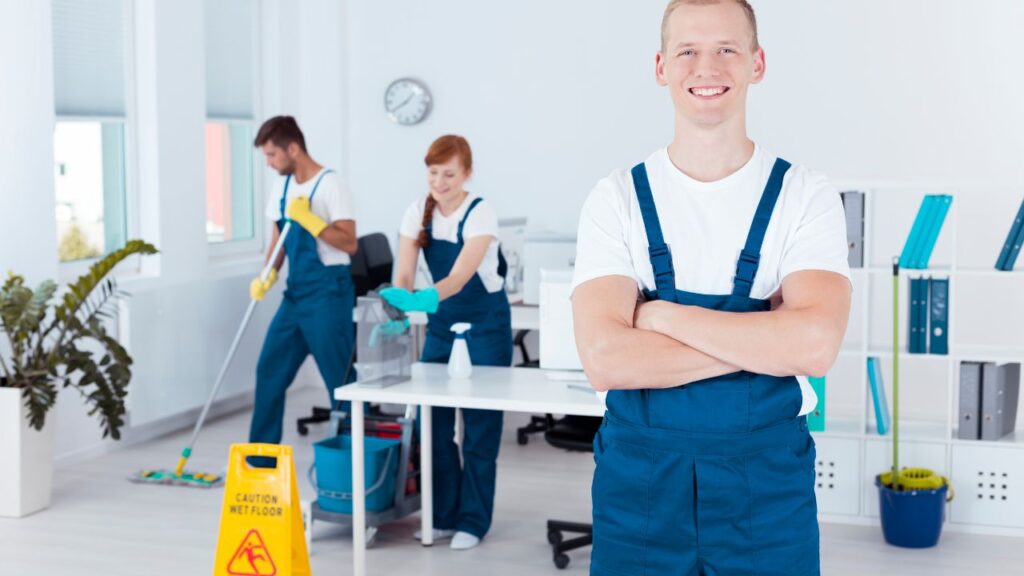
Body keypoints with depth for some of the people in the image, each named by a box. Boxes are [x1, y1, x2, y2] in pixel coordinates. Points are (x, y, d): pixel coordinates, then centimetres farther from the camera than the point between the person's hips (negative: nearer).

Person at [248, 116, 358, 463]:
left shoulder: (330, 185, -13)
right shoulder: (284, 187, 11)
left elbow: (349, 244, -18)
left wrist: (308, 218, -25)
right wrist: (268, 276, 3)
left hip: (327, 294, -8)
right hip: (296, 294, 8)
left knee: (341, 380, -3)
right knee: (270, 371, 10)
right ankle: (261, 459, 20)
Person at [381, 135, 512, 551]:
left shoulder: (480, 214, -20)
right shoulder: (417, 213, -5)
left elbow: (461, 276, -33)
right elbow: (404, 273, -13)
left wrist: (427, 298, -52)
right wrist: (397, 302, -35)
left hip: (485, 322, -5)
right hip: (442, 321, 5)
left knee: (480, 423, -2)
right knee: (434, 418, 4)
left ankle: (473, 520, 8)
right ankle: (443, 514, 16)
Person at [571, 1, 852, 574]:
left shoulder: (805, 195, -3)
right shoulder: (617, 198, -2)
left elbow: (814, 345, -19)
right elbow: (606, 358, -14)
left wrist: (662, 315, -16)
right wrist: (762, 340, -16)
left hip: (767, 478, 0)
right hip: (638, 477, 1)